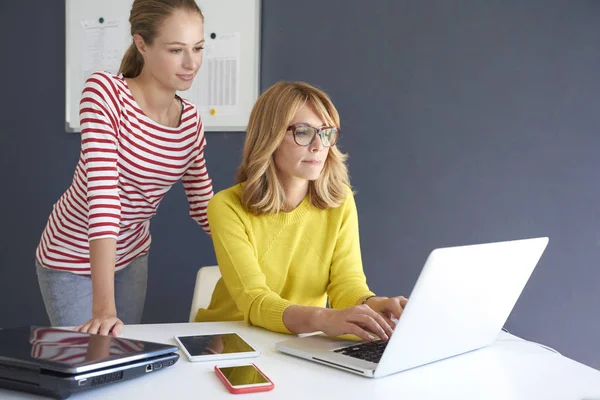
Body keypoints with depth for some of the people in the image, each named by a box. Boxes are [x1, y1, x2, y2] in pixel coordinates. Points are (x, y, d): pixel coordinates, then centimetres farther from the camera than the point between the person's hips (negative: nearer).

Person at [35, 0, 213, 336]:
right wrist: (103, 307, -40)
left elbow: (204, 205, 2)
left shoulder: (191, 119, -8)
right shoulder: (104, 92, -25)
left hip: (132, 254, 5)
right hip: (73, 258, -5)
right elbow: (103, 194, -34)